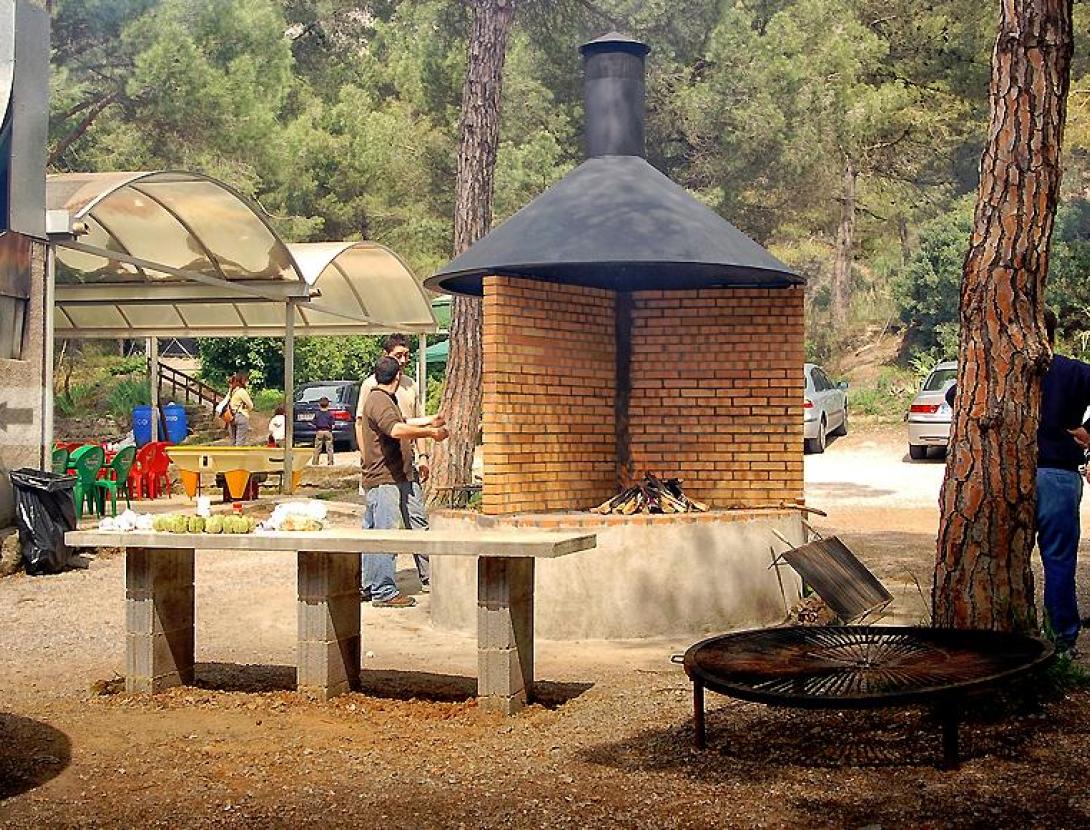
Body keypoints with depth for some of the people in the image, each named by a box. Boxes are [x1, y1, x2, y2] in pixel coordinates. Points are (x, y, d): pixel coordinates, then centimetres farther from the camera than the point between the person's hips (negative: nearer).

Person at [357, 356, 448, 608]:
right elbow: (397, 430, -33)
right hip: (384, 479, -11)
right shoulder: (380, 401, -15)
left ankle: (370, 586, 22)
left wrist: (429, 423, 40)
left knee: (372, 532, 15)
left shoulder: (382, 399, 20)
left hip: (375, 479, 11)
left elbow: (400, 426, 34)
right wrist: (430, 433, -30)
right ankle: (384, 592, -9)